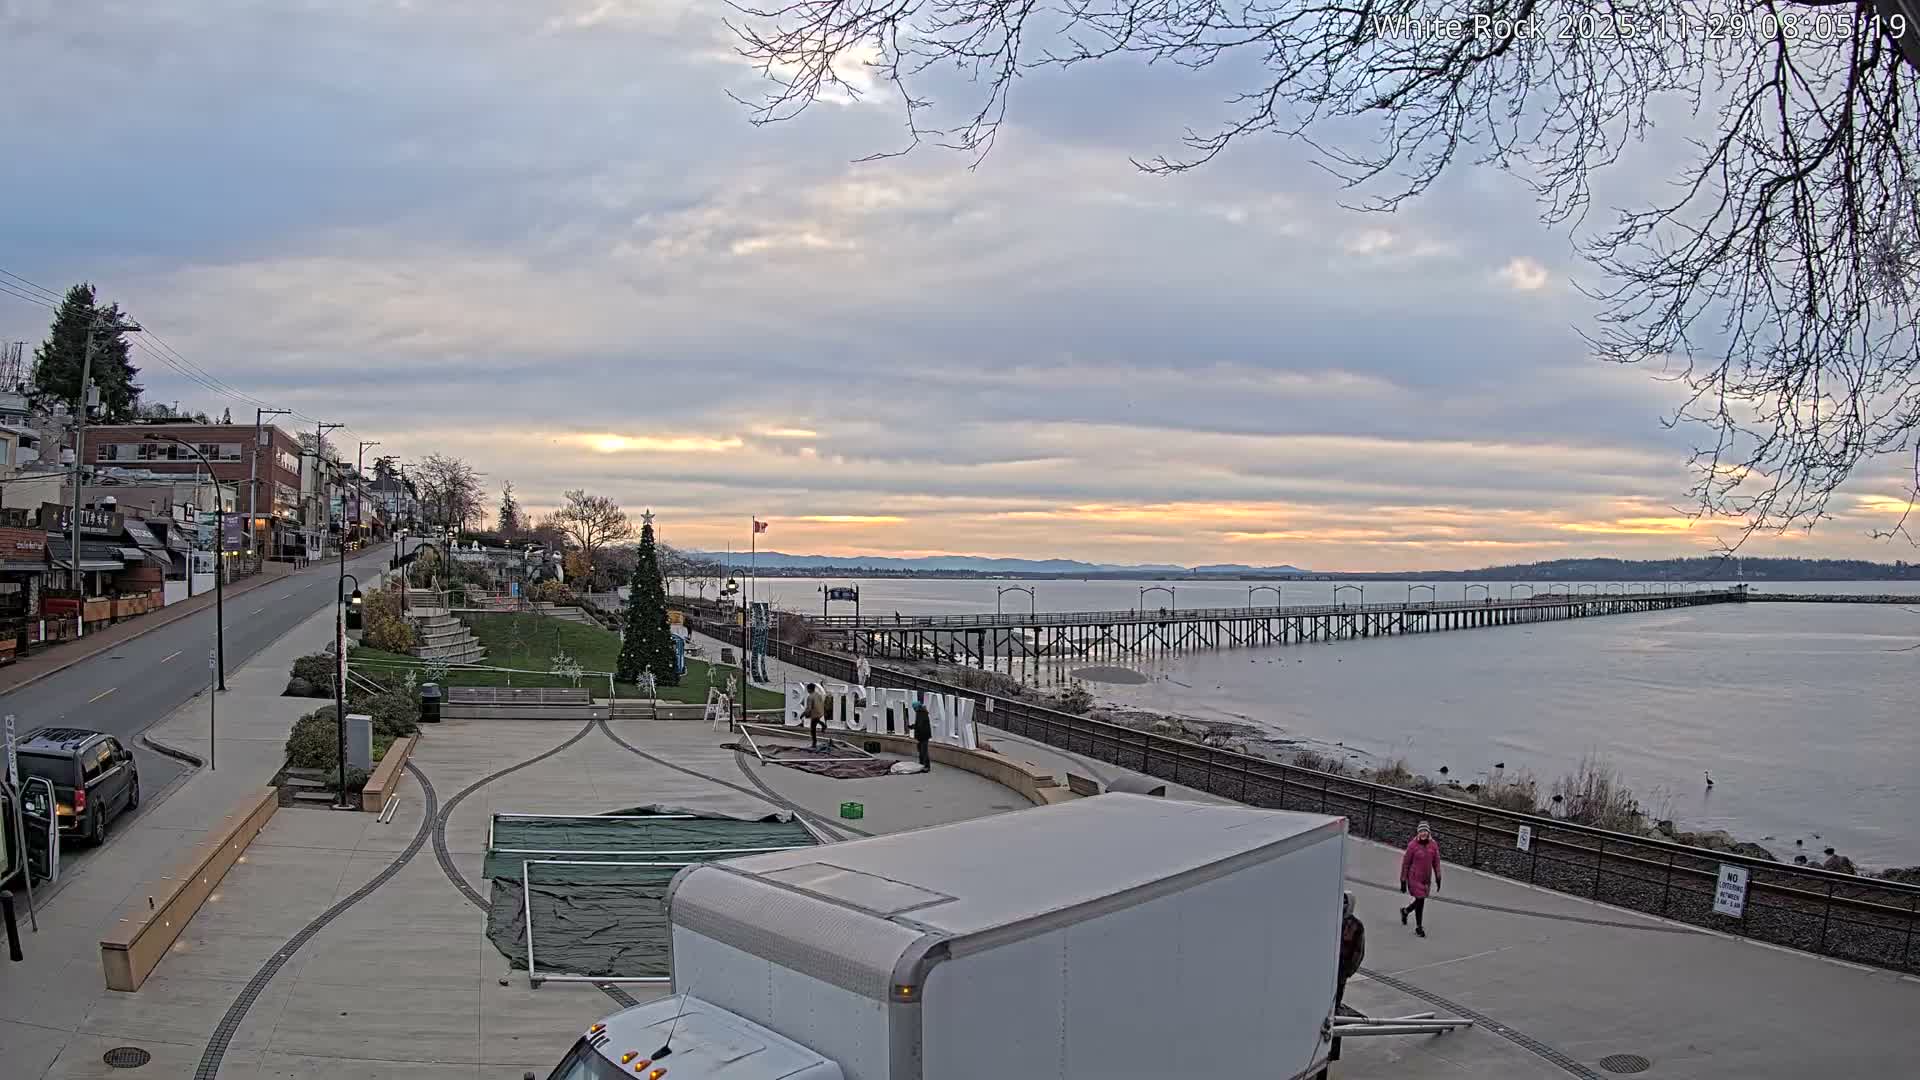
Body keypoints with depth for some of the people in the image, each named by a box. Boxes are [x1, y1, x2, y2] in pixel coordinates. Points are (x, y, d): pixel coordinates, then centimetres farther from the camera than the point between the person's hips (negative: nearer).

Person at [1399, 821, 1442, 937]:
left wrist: (1438, 879, 9)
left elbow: (1436, 862, 9)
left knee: (1420, 901, 13)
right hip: (1414, 878, -5)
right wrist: (1403, 881, -6)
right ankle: (1419, 927, 15)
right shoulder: (1412, 845, -14)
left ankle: (1405, 911, 44)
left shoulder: (1433, 845, -3)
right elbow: (1405, 863, -8)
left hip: (1427, 878, 5)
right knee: (1420, 900, -4)